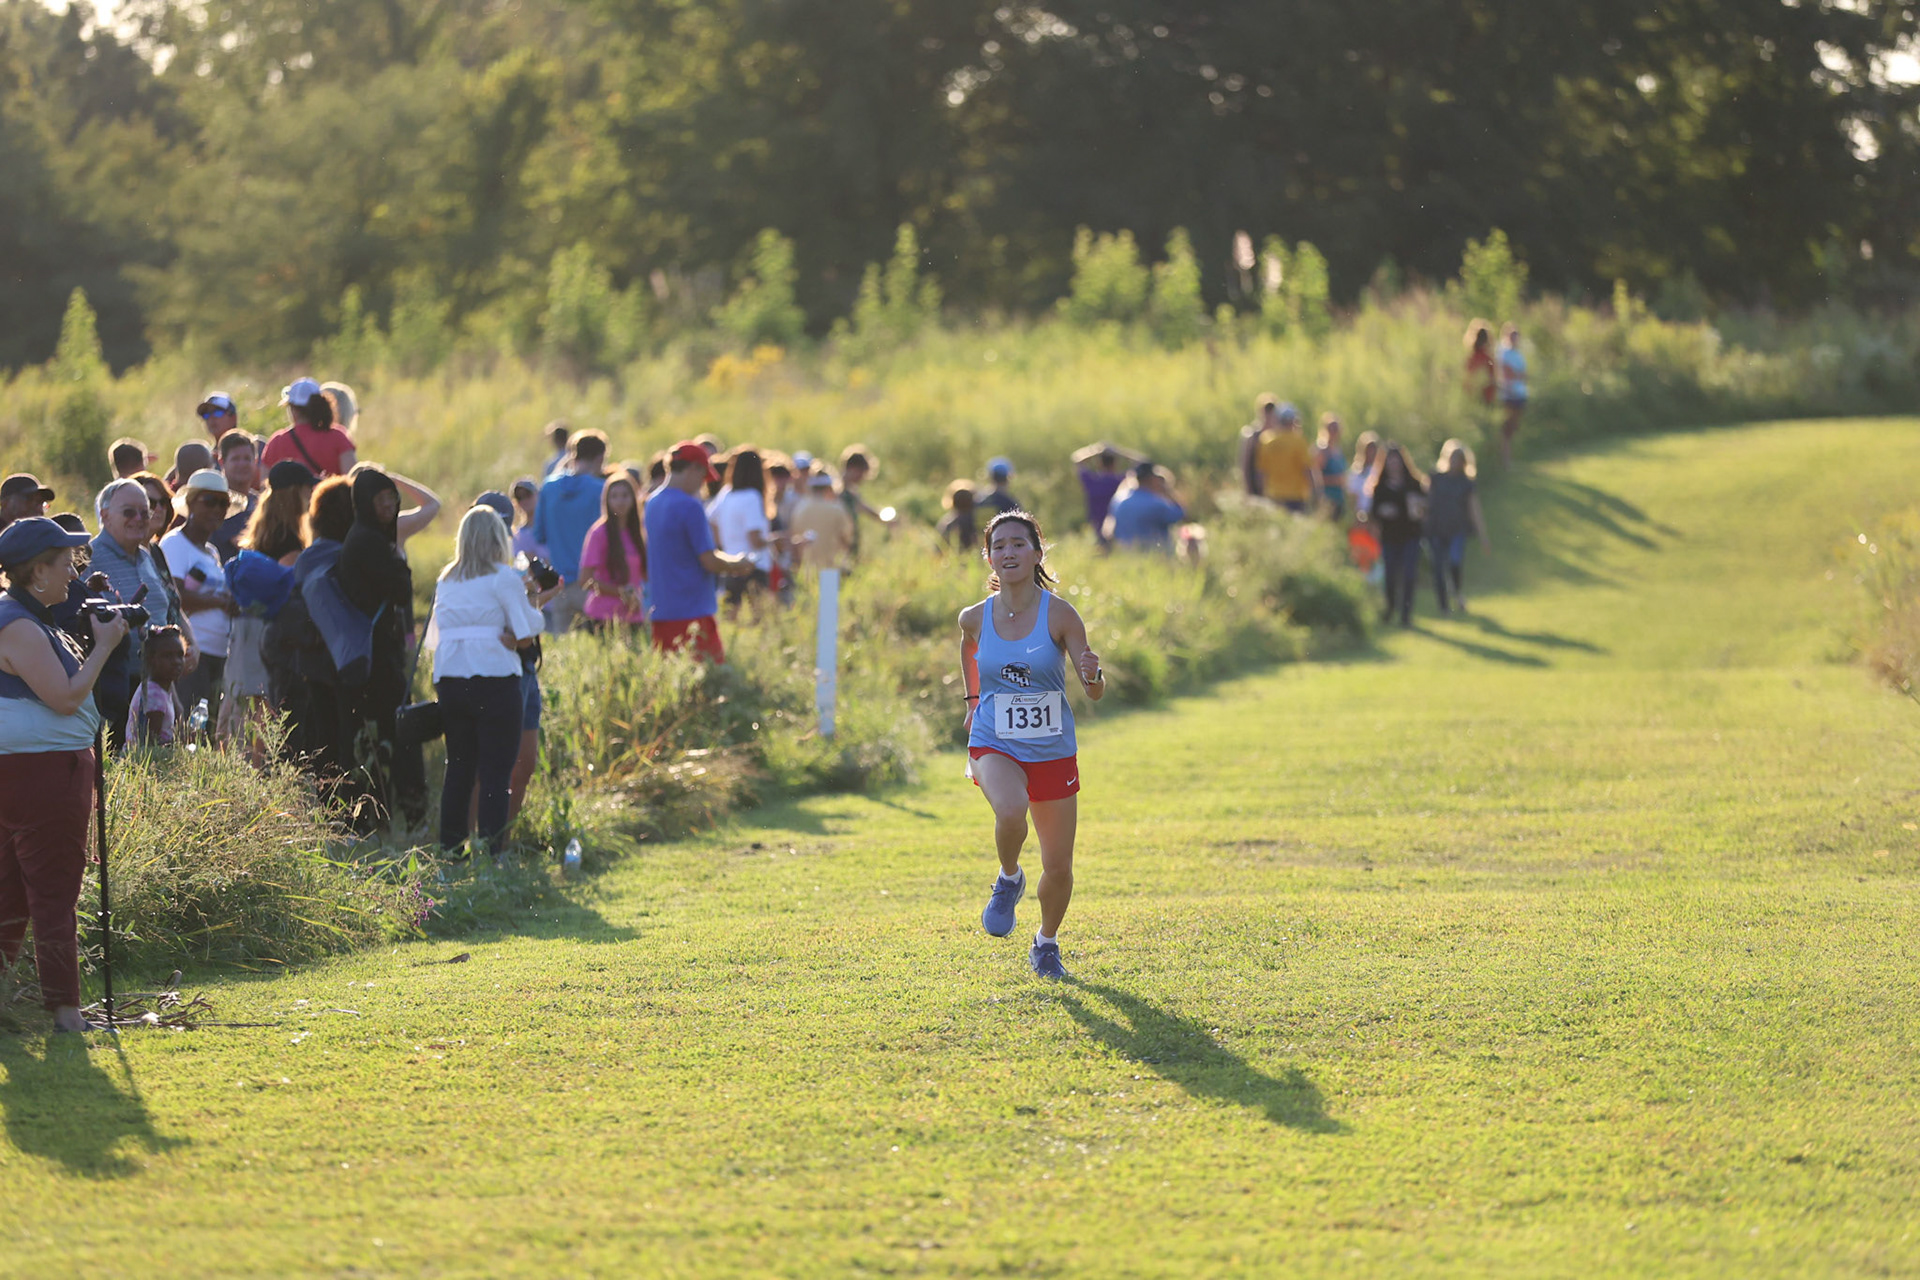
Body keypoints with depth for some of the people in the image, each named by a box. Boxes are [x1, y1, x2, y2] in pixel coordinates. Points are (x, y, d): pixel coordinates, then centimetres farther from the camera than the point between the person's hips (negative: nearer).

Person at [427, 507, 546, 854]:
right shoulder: (504, 578, -5)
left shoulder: (445, 581, 12)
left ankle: (450, 846, 13)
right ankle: (491, 848, -7)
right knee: (496, 770, -2)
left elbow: (436, 635, 10)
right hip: (495, 679, -5)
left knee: (458, 766, 12)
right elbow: (528, 630, -7)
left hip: (449, 681, 5)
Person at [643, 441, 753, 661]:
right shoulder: (690, 507, -13)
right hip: (693, 614, -8)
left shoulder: (652, 504, 12)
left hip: (661, 615, 8)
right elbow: (710, 562, -15)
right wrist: (739, 564, 4)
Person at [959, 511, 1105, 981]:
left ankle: (1047, 942, 34)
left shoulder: (1059, 614, -10)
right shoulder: (976, 618, -4)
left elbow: (1095, 693, -11)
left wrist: (1093, 675, -33)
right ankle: (1008, 880, -2)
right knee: (1010, 811, -34)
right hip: (994, 747, 0)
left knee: (1058, 866, 4)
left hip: (1052, 751, 0)